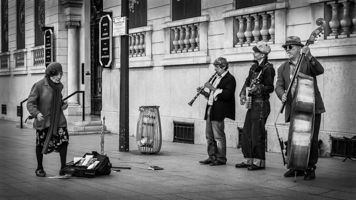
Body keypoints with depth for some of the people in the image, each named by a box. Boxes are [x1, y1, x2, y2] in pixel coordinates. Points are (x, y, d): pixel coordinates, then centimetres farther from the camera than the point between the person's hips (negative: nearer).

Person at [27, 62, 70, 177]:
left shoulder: (59, 86, 4)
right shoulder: (39, 86, -15)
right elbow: (30, 103, -14)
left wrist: (63, 104, 3)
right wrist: (36, 113, -31)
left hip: (58, 119, 4)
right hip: (43, 120, -4)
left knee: (63, 140, -10)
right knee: (41, 144, 9)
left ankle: (63, 168, 1)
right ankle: (39, 168, 27)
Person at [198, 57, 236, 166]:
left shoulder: (230, 79, -8)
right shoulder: (216, 78, 20)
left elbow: (227, 95, -20)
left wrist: (213, 88, -19)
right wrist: (204, 92, 6)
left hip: (218, 111, -9)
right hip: (210, 110, 9)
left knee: (218, 136, -5)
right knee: (209, 135, 10)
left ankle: (221, 158, 2)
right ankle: (212, 157, 18)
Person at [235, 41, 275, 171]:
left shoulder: (268, 68, -11)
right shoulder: (254, 67, 14)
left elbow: (270, 87, -13)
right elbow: (247, 82, 16)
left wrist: (257, 89, -26)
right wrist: (243, 94, 0)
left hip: (261, 104, -9)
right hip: (251, 104, 9)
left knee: (257, 134, -5)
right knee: (246, 133, 11)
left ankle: (259, 162, 4)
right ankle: (248, 160, 20)